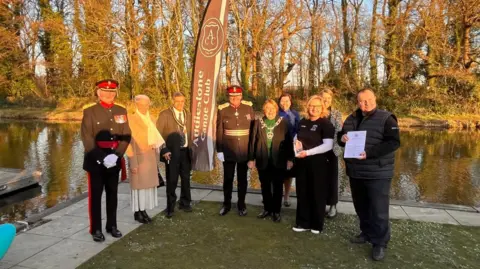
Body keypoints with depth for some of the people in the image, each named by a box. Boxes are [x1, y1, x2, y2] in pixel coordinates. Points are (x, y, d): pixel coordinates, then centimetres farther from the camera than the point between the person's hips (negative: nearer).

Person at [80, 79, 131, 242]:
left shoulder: (121, 111, 6)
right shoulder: (90, 111, -5)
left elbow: (126, 136, 2)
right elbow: (87, 139, -11)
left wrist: (116, 155, -11)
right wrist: (102, 157, -19)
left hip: (115, 160, 4)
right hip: (96, 160, -3)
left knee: (112, 194, 13)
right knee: (95, 195, 5)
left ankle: (112, 226, 25)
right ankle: (96, 229, 16)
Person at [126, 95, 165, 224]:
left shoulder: (149, 118, 9)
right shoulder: (131, 119, -12)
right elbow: (130, 141, -14)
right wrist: (133, 162, -16)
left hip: (150, 155, 7)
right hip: (139, 156, -7)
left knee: (148, 183, 11)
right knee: (138, 184, 3)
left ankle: (143, 210, 23)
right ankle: (137, 212, 17)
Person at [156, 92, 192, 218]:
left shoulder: (187, 115, 9)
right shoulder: (165, 114, -8)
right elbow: (158, 134, -11)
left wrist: (190, 148, 7)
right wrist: (164, 151, -18)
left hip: (185, 151, 5)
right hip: (172, 152, -5)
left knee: (186, 179, 13)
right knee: (172, 180, 2)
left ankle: (185, 203, 30)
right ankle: (170, 207, 17)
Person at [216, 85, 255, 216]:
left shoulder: (248, 107, -4)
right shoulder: (222, 109, -6)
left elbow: (253, 128, 2)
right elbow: (219, 131, -3)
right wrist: (219, 150, -5)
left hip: (245, 151, 1)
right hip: (228, 151, 0)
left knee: (242, 179, 13)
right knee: (228, 179, 12)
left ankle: (241, 204, 29)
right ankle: (226, 204, 29)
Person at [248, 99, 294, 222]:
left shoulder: (283, 122, -1)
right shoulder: (258, 122, 4)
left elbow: (288, 141, -2)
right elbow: (253, 141, 4)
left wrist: (290, 159, -6)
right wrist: (251, 158, 0)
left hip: (278, 160, -2)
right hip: (263, 160, 2)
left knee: (277, 187, 8)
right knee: (265, 186, 12)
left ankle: (276, 211, 19)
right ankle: (267, 209, 26)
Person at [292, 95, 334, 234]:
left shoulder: (326, 124, -9)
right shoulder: (302, 122, 10)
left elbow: (328, 145, -17)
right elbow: (297, 137, 23)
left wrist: (308, 152, -23)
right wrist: (296, 141, -1)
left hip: (318, 163, -6)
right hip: (302, 162, 6)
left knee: (317, 194, 7)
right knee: (302, 193, 11)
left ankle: (317, 224, 21)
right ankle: (303, 223, 23)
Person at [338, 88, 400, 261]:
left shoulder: (386, 118, -9)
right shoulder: (352, 119, 10)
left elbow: (394, 142, -17)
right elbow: (341, 137, 19)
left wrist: (369, 153, -26)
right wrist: (342, 138, -7)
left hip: (377, 173, -6)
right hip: (355, 171, 6)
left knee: (378, 210, -2)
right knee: (361, 206, 17)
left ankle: (380, 243, 12)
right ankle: (367, 233, 35)